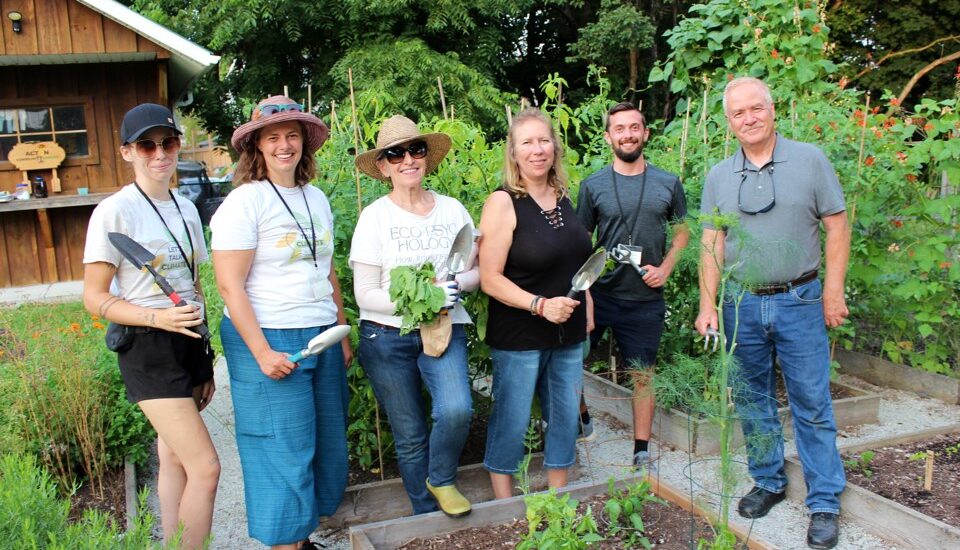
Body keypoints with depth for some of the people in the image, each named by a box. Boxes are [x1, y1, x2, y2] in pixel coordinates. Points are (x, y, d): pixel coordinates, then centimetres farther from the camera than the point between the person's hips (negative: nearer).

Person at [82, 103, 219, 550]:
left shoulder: (186, 208, 11)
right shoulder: (114, 211, -9)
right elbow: (94, 298, -9)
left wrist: (205, 361, 17)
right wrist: (157, 318, -24)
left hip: (190, 344, 7)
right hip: (149, 349, -7)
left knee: (175, 457, 14)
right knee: (206, 467, -11)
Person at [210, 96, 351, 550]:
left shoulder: (316, 198, 11)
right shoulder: (244, 202, -10)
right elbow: (230, 286, -14)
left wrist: (343, 333, 15)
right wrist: (262, 353, -18)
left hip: (322, 338, 7)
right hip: (270, 342, -7)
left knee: (327, 443, 12)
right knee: (284, 452, 0)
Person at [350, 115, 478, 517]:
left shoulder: (452, 209, 4)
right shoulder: (374, 216, -4)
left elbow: (477, 269, 9)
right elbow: (365, 295, -7)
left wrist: (456, 284, -13)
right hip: (387, 337, -1)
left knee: (457, 410, -23)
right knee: (410, 435, 6)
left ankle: (441, 481, 8)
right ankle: (428, 518, 30)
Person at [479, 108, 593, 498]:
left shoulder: (564, 198, 7)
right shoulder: (502, 203, -12)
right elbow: (490, 279, -17)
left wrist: (587, 311, 15)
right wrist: (540, 305, -25)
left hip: (568, 334, 7)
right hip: (519, 337, -6)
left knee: (566, 417, 15)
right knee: (510, 422, 4)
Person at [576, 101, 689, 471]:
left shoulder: (668, 184, 2)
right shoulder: (593, 185, -2)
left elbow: (682, 232, 13)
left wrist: (665, 268, -4)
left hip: (646, 298, 1)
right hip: (600, 294, 0)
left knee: (643, 374, 9)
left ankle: (641, 452, 24)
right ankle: (582, 417, 32)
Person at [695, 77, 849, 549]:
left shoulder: (809, 161, -2)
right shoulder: (718, 177, 5)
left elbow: (836, 227, 0)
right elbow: (712, 245, 4)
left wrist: (833, 292, -5)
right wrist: (707, 306, -2)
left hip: (799, 300, -2)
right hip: (741, 303, 3)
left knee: (812, 404, 2)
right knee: (752, 401, 13)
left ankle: (824, 503, 14)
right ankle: (768, 482, 30)